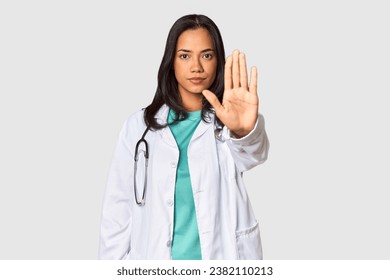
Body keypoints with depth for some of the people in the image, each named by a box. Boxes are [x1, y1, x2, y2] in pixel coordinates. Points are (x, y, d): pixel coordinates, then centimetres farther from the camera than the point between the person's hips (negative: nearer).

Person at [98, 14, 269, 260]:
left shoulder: (227, 121, -1)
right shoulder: (139, 126, 3)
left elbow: (252, 152, -25)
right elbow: (118, 209, 4)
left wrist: (244, 130, -46)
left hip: (221, 255, -1)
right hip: (155, 255, 1)